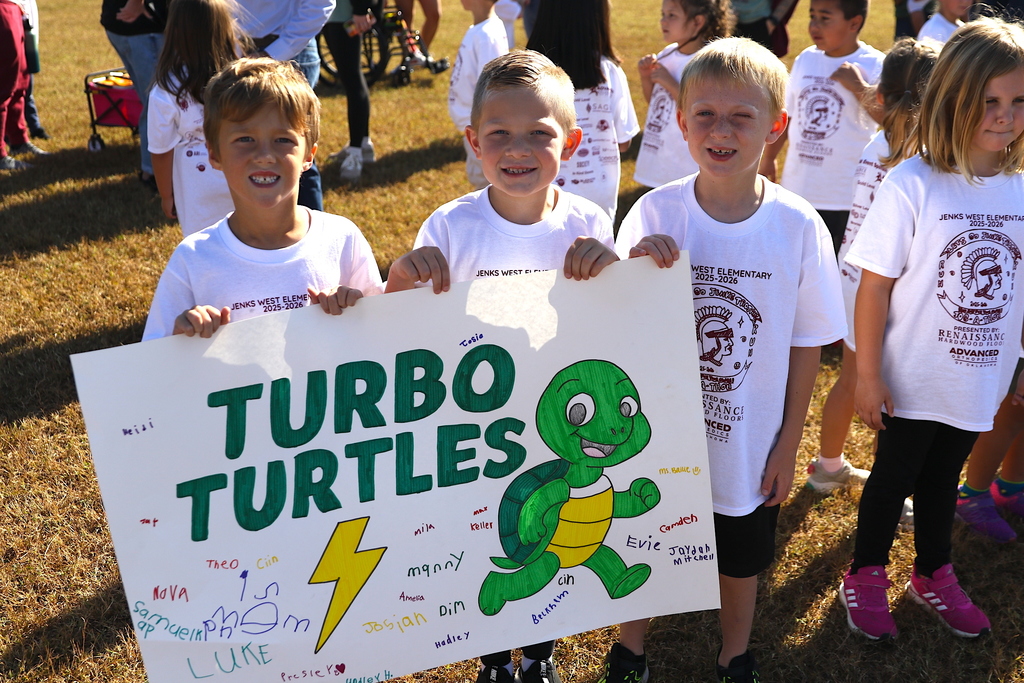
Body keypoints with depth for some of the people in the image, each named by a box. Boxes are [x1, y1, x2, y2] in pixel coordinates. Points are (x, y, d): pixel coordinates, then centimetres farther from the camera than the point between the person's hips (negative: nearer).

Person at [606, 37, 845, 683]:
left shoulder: (800, 227, -15)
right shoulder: (655, 213, -14)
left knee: (741, 560, 21)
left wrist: (789, 444, 0)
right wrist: (631, 268, -27)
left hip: (750, 444, 0)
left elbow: (806, 345, -5)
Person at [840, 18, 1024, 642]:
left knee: (943, 478, 22)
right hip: (912, 378, -4)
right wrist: (868, 374, -12)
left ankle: (934, 574, 42)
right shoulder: (912, 186, -18)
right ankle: (866, 576, 34)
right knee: (893, 477, 13)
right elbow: (876, 285, -14)